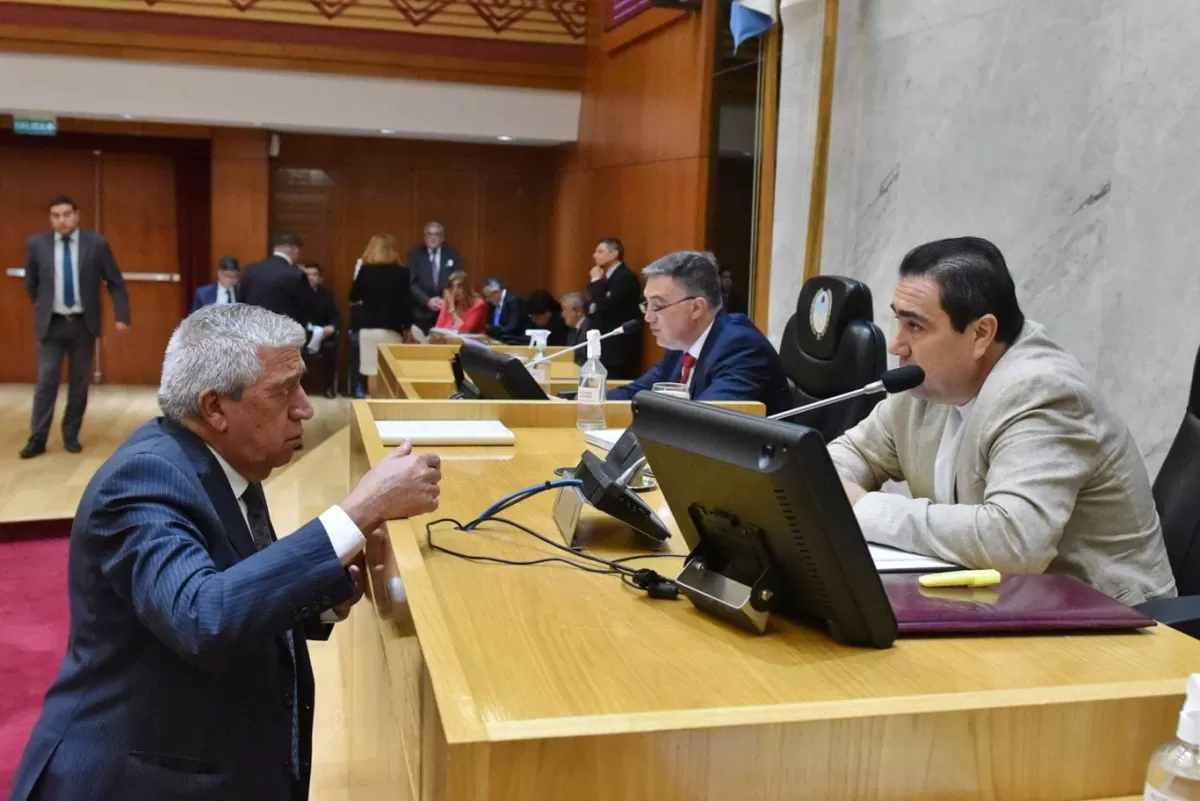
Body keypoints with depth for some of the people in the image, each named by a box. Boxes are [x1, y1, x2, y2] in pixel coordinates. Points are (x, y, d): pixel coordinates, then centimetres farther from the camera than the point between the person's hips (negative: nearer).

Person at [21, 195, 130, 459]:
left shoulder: (97, 244, -6)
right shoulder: (36, 244, -3)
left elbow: (115, 283, -1)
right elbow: (31, 283, 12)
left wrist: (121, 315, -7)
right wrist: (42, 307, 16)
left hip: (83, 324, 0)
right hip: (51, 324, 0)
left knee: (79, 383, 7)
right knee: (46, 381, -1)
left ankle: (71, 435, 19)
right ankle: (37, 439, 4)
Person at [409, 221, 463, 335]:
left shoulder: (453, 255, 8)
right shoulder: (416, 254, 4)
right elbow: (411, 283, -2)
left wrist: (446, 300, -11)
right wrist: (427, 301, -14)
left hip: (447, 311, 1)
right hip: (422, 313, -1)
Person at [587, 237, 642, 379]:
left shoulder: (626, 277, -13)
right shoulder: (608, 277, 17)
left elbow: (606, 305, -23)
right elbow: (597, 306, 21)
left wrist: (596, 281, -10)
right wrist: (592, 308, -3)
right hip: (606, 348, 9)